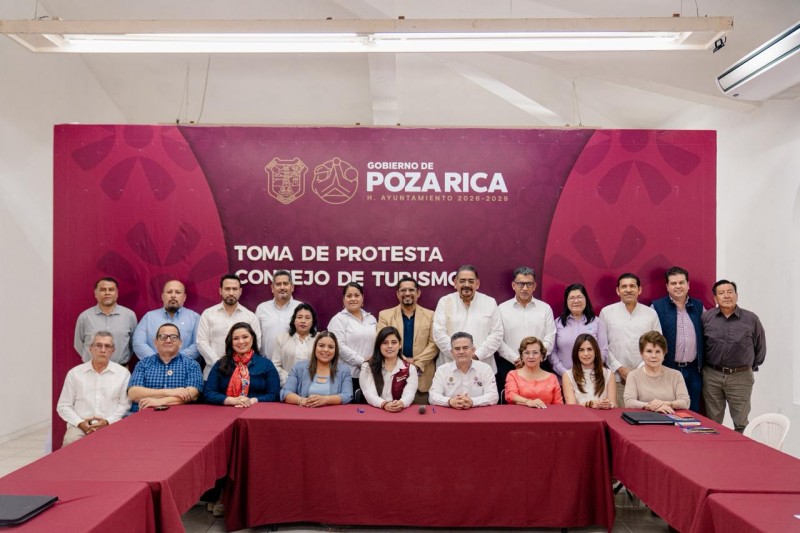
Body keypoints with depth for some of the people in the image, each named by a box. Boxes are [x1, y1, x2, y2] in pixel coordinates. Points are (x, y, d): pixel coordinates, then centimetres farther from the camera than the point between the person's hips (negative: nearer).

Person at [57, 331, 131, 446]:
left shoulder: (123, 373, 7)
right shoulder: (74, 373, 11)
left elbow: (125, 405, 2)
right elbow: (63, 406, 11)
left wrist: (108, 421, -12)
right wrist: (80, 423, -5)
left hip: (111, 425, -1)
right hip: (80, 426, 2)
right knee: (71, 442, -30)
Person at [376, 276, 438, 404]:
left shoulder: (430, 315, 8)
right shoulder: (385, 315, 7)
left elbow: (434, 343, 1)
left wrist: (417, 363, -12)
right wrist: (403, 360, -13)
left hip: (422, 376, 0)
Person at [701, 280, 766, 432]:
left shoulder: (751, 319, -1)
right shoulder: (706, 318, -1)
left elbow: (760, 346, 11)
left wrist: (752, 367, 14)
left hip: (741, 377, 0)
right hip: (711, 375, 1)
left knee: (741, 424, 6)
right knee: (712, 423, 10)